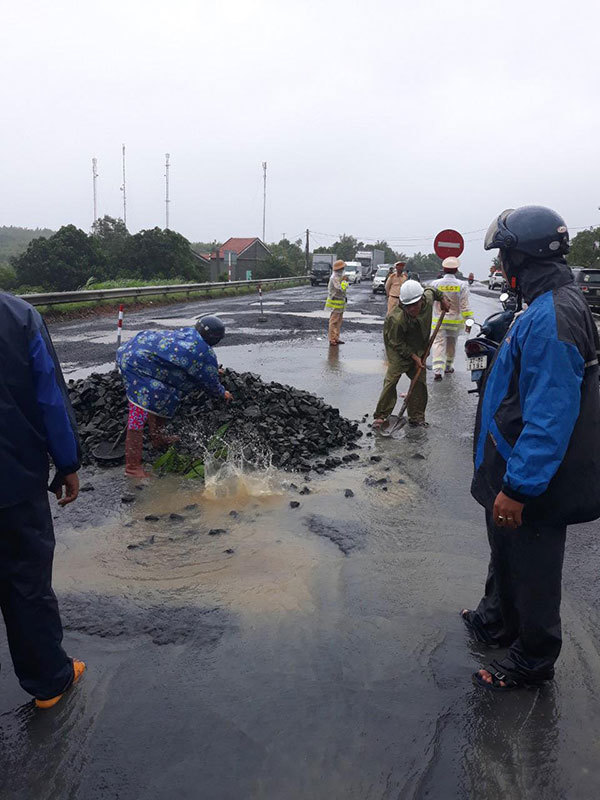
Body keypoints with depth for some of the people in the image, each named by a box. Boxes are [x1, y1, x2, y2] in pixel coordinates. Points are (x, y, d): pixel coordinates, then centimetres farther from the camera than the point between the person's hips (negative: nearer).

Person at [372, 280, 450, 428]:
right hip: (398, 349, -6)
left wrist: (442, 298, 22)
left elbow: (431, 290, 12)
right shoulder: (396, 319, -33)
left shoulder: (428, 298, -16)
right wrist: (414, 357, -19)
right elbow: (397, 344, -21)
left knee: (420, 380, 4)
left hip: (419, 349, 6)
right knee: (391, 379, -14)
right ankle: (381, 415, -6)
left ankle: (416, 416, 15)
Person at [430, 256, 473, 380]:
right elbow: (465, 305, -7)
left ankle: (438, 370, -20)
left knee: (439, 343, -4)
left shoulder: (435, 284, -6)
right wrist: (468, 320, -2)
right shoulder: (461, 285, -6)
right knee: (451, 344, 18)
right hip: (455, 320, 1)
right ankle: (448, 367, 33)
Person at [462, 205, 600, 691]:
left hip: (532, 486, -10)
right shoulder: (552, 305, 7)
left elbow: (551, 417, -30)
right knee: (506, 555, 26)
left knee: (531, 570, 10)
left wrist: (518, 488, -27)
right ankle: (496, 623, 47)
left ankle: (532, 661, 31)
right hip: (519, 472, 10)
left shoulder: (551, 317, -26)